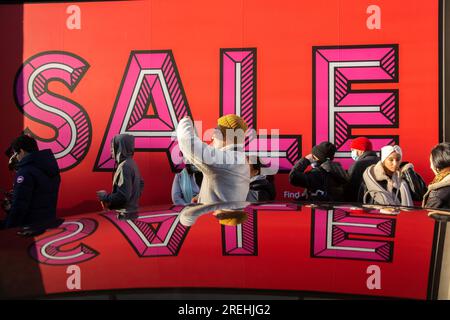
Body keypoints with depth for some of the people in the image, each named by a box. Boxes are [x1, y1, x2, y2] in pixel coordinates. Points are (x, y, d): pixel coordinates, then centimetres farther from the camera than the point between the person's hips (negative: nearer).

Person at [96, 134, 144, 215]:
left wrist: (105, 196, -11)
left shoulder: (124, 166, -20)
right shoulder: (132, 163, 7)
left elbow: (123, 196, -25)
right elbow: (140, 184, 21)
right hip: (132, 210, 9)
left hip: (125, 213, -9)